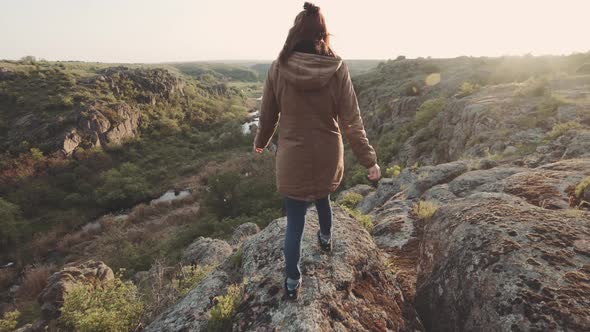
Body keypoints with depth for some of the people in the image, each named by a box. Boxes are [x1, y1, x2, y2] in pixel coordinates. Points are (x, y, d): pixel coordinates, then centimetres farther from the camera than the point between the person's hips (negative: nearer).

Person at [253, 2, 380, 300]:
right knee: (322, 195, 31)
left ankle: (292, 282, 22)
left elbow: (268, 114, 0)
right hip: (327, 153, 1)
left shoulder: (279, 67, -10)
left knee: (294, 220, 11)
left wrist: (260, 142, 19)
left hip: (292, 155, -1)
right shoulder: (337, 69, -11)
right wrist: (369, 160, -3)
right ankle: (326, 238, 56)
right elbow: (351, 121, -11)